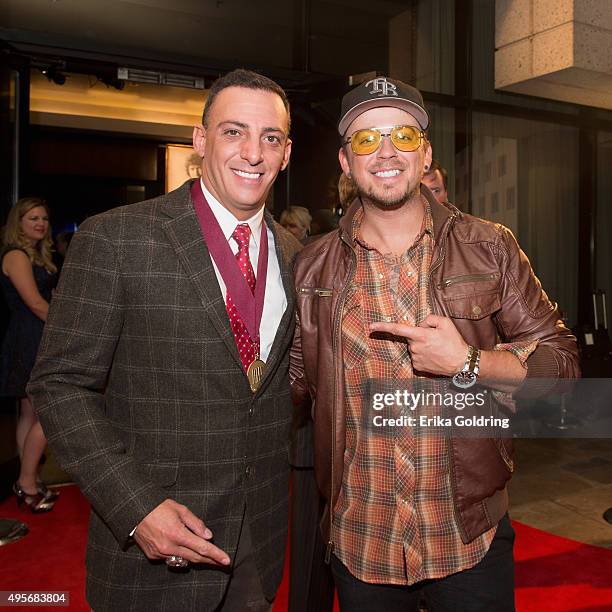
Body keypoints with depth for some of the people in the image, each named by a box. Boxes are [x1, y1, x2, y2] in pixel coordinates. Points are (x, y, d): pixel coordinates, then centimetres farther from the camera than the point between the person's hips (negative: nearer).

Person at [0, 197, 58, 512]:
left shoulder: (36, 256, 17)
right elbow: (36, 303, -17)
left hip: (35, 341, 9)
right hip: (29, 342, -9)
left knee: (29, 414, 12)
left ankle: (28, 482, 20)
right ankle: (27, 484, 3)